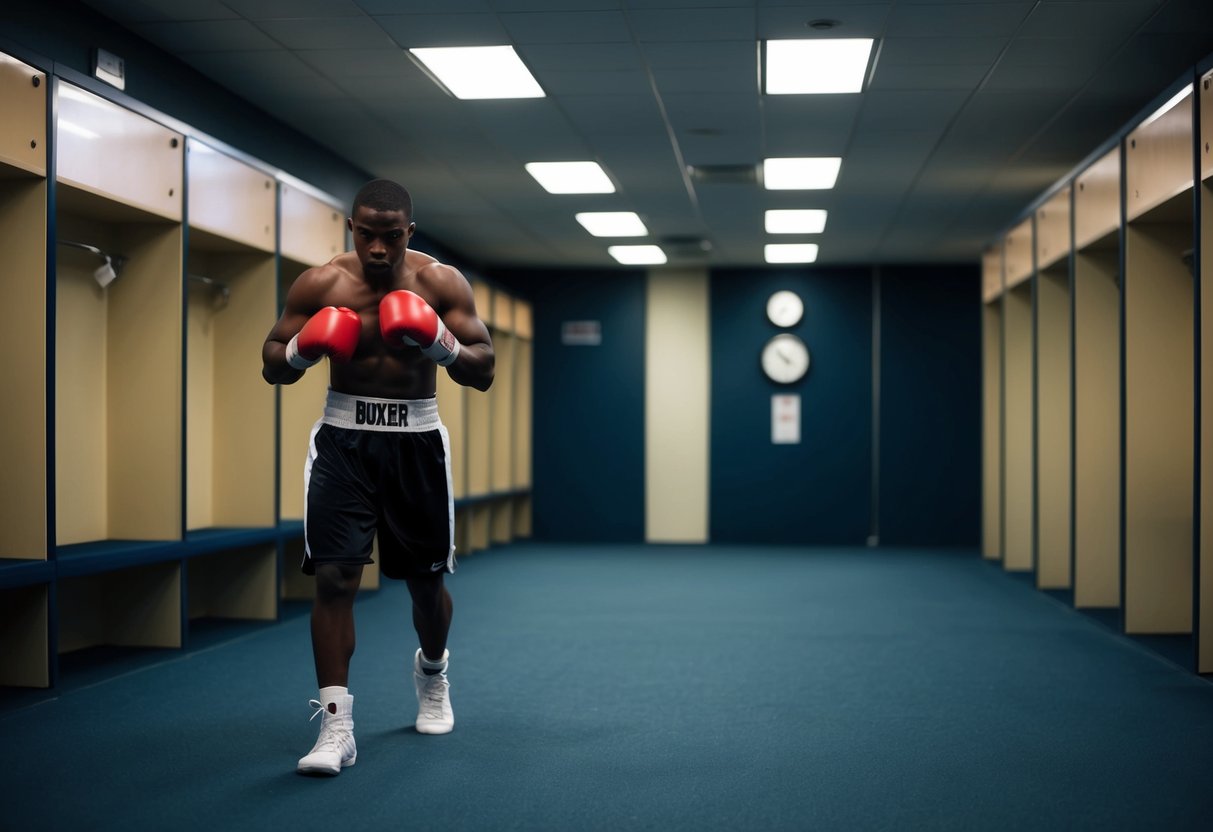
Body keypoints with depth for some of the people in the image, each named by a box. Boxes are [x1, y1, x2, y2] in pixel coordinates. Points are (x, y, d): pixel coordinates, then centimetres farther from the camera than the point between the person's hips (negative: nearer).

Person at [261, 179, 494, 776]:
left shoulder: (442, 283, -6)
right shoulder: (319, 284, -5)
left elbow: (483, 372, -6)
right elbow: (272, 366, 2)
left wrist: (441, 344, -25)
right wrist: (302, 351, -20)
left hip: (416, 440, 1)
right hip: (343, 438, 0)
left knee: (426, 580, 11)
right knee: (334, 575, -13)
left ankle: (431, 672, 43)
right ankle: (335, 724, -6)